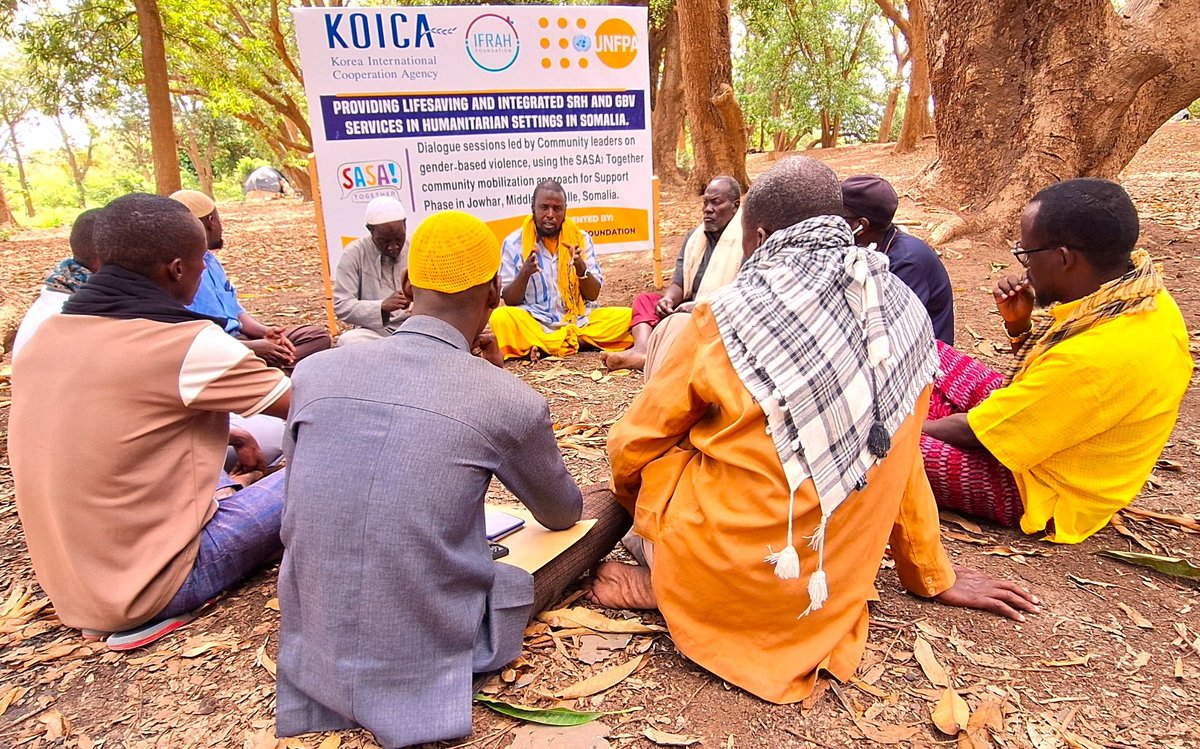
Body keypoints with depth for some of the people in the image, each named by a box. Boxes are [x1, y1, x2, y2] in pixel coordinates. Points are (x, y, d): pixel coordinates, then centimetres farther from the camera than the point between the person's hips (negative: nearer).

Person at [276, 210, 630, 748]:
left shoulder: (314, 372, -5)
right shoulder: (510, 401, -15)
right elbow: (562, 515, 6)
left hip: (315, 659, 5)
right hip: (435, 656, -4)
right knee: (612, 501, 13)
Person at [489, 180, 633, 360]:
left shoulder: (581, 238, 6)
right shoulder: (514, 242, 1)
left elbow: (593, 295, 4)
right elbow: (509, 300, -1)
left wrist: (580, 267, -16)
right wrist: (524, 273, -20)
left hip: (579, 319, 3)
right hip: (535, 322, -3)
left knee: (628, 316, -20)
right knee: (501, 318, -32)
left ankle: (543, 345, -23)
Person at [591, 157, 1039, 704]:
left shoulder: (730, 316, -17)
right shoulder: (904, 313, -3)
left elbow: (631, 448, -5)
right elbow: (900, 457, 8)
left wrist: (640, 514, 19)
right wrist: (932, 574, 24)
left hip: (735, 581, -5)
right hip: (837, 588, 5)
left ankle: (662, 583, 6)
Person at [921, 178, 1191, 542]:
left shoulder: (1099, 355, -36)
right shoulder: (1141, 294, -7)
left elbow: (972, 433, -25)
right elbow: (1049, 373, 9)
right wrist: (1019, 324, -8)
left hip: (1041, 493, -9)